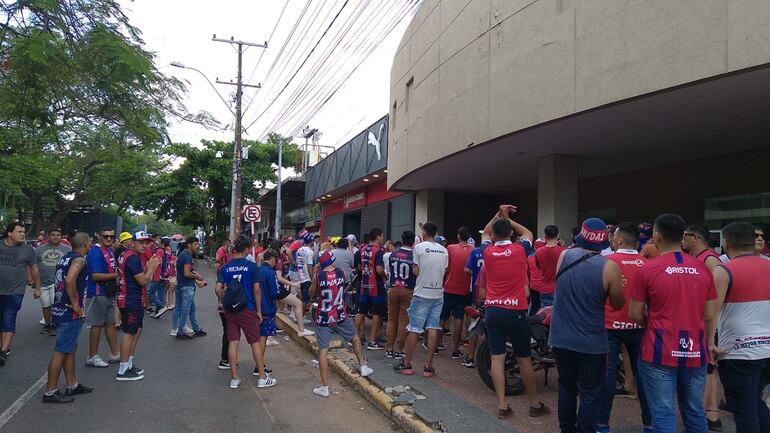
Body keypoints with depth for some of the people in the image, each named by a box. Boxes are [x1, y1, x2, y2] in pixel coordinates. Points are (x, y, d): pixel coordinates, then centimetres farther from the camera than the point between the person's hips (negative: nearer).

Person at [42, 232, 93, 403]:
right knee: (61, 352, -3)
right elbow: (70, 280, -31)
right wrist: (75, 304, -21)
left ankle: (72, 385, 26)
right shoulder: (79, 259, -15)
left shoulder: (64, 258, 13)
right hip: (70, 313, -9)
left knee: (70, 349, 17)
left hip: (60, 310, 10)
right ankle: (50, 392, 3)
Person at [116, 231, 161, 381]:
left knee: (137, 330, 18)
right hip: (131, 302, -11)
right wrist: (151, 267, -7)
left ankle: (129, 364, 27)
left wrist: (148, 267, 6)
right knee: (129, 333, -5)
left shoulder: (127, 255, 14)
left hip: (133, 300, 11)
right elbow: (143, 281, -20)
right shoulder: (133, 257, -19)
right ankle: (123, 371, 1)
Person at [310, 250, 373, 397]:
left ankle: (324, 387, 2)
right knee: (354, 337, 27)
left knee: (323, 350, 1)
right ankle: (363, 367, 32)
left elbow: (311, 294, 6)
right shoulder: (340, 273, -3)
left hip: (323, 319, -2)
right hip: (340, 316, 2)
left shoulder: (318, 276, -9)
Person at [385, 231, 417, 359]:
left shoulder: (393, 254, 2)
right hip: (408, 291, -3)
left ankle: (389, 349, 12)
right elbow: (418, 273, -4)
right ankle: (399, 350, 6)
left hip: (393, 289, 3)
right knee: (403, 321, 4)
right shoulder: (414, 256, -10)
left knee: (392, 319, 11)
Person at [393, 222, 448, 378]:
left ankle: (407, 364, 11)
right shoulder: (444, 250, 5)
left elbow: (416, 271, -7)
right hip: (438, 294, 4)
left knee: (414, 329, 3)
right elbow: (444, 272, 10)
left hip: (422, 293, -4)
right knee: (433, 328, 5)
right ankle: (428, 366, 6)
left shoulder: (419, 247, -8)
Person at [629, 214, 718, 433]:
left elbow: (635, 314, -5)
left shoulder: (647, 269, -10)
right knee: (695, 413, 17)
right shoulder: (703, 269, 3)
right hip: (695, 353, 5)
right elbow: (709, 316, 7)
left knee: (664, 415, 1)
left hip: (660, 353, -4)